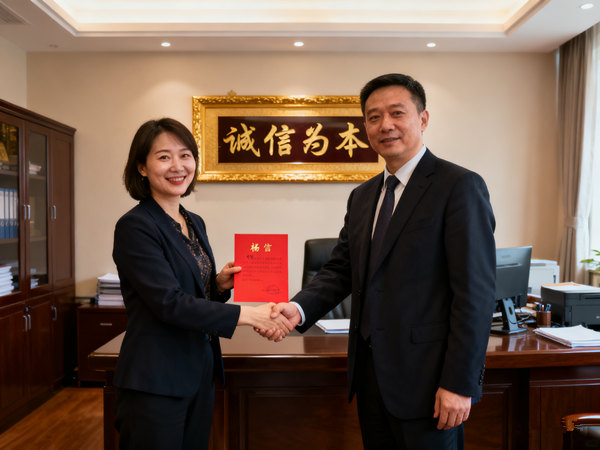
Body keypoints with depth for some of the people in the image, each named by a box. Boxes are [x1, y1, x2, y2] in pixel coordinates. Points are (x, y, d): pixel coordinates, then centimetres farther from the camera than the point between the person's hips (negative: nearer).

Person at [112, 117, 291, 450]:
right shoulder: (134, 227, -15)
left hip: (200, 373, 7)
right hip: (156, 383, -7)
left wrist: (221, 285, -6)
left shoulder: (195, 223, 8)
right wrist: (247, 315, -22)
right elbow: (169, 303, -22)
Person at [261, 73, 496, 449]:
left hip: (425, 377, -6)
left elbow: (475, 292, -15)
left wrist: (459, 383, -16)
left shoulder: (460, 186, -11)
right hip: (370, 373, 7)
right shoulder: (362, 196, 11)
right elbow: (341, 270, 8)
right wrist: (298, 308, -9)